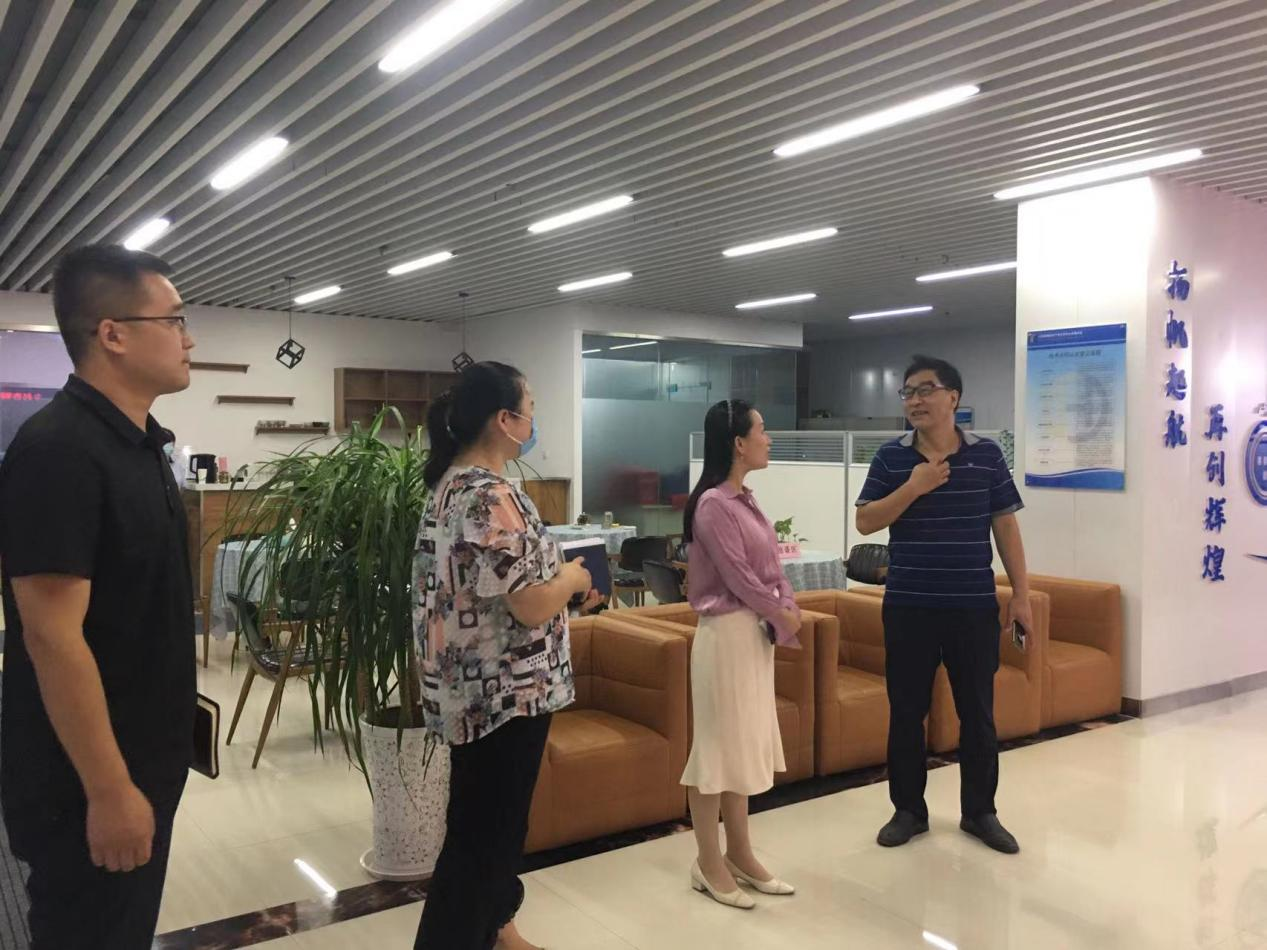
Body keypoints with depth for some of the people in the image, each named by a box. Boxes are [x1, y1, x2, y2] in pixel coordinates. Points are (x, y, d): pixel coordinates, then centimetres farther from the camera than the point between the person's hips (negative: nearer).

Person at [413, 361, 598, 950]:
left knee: (495, 818, 24)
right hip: (504, 692, -10)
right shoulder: (491, 498, -24)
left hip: (476, 686, 10)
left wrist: (559, 580, 12)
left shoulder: (453, 483, 8)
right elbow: (531, 606, -25)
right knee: (483, 830, 3)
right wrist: (574, 578, -6)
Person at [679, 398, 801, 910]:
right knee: (718, 743, 1)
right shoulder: (713, 504, -18)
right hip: (727, 633, -9)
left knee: (746, 743, 15)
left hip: (756, 630, 9)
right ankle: (708, 863, 15)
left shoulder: (745, 499, 10)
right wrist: (782, 615, -5)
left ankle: (739, 854, 27)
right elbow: (739, 578, -18)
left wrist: (787, 610, -1)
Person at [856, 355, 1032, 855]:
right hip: (908, 606, 0)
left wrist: (1021, 594, 0)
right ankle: (908, 810, 22)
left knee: (977, 712, 9)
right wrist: (913, 487, -17)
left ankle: (979, 811, 25)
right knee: (906, 712, 8)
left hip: (974, 605, 0)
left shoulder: (986, 454, 1)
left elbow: (1006, 526, 4)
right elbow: (865, 522, -4)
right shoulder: (891, 457, 0)